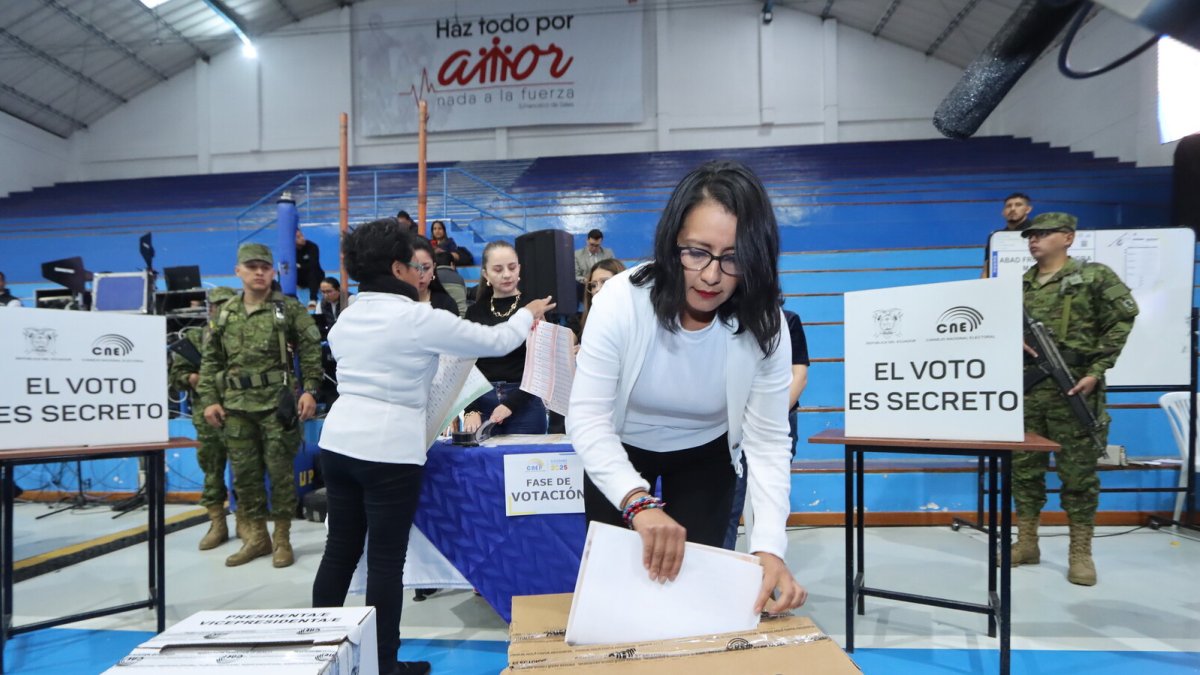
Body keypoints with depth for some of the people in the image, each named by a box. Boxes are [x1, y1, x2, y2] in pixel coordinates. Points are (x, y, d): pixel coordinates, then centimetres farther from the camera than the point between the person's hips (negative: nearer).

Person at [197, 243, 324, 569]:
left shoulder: (289, 308, -2)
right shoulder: (226, 313, 11)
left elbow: (311, 350, -4)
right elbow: (211, 359, 13)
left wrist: (310, 389, -13)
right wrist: (210, 399, 6)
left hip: (276, 403, -4)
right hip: (236, 406, 4)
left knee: (280, 471, 1)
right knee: (244, 473, 10)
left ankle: (282, 538, 14)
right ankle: (256, 536, 24)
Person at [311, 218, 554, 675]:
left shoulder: (346, 317, 10)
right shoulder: (418, 317, -12)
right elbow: (495, 341, -5)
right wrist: (528, 315, 13)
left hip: (338, 440, 7)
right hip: (389, 448, -7)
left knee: (340, 549, 17)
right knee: (386, 560, 4)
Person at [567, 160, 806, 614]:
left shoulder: (765, 326, -26)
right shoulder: (621, 300, -32)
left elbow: (768, 442, -23)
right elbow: (587, 418, -32)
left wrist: (769, 547, -35)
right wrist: (639, 502, -48)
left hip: (706, 454, 1)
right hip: (620, 452, -1)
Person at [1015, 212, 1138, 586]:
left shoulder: (1095, 276, 1)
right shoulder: (1019, 285, 13)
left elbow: (1121, 321, -3)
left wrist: (1096, 372, -11)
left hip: (1074, 388, -4)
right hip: (1025, 389, 4)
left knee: (1078, 470, 1)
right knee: (1024, 466, 8)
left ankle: (1081, 553, 12)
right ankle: (1026, 543, 19)